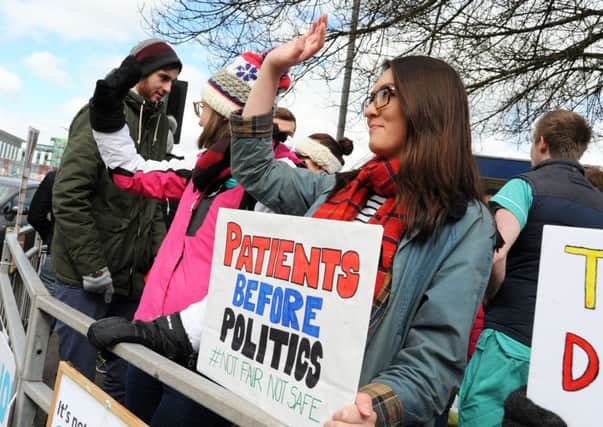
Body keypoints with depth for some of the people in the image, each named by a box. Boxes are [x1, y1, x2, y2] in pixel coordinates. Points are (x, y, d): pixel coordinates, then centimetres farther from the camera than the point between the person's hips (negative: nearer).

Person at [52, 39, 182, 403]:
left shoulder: (158, 125, 13)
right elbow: (68, 196, -16)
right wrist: (93, 267, -16)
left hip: (134, 277, 7)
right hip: (86, 276, -6)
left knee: (126, 376, 13)